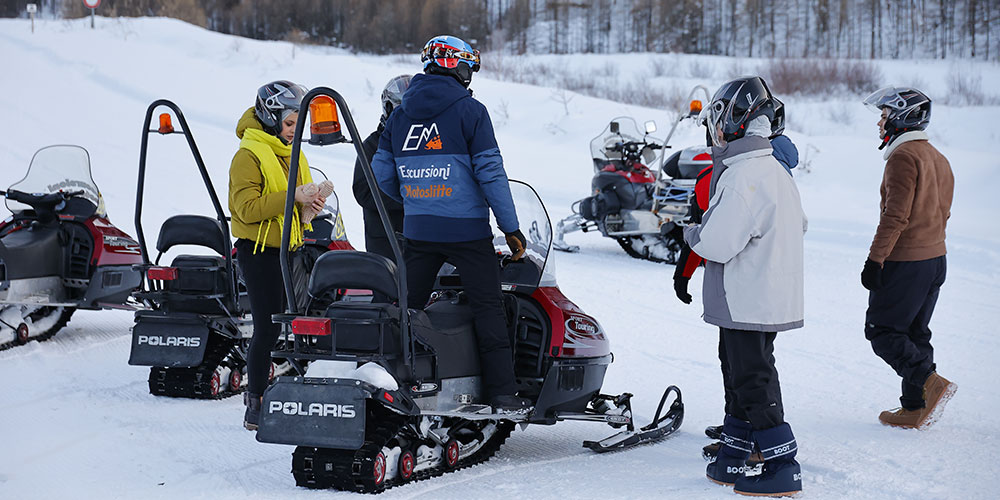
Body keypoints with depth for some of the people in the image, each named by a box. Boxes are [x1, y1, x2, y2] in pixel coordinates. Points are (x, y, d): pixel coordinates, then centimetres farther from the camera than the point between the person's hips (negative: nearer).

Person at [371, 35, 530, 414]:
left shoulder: (400, 115, 8)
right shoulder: (469, 111, -7)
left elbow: (382, 176, 11)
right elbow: (490, 173, -11)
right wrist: (511, 227, -6)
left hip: (418, 231, 5)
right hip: (466, 230, -5)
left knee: (406, 307, 13)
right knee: (488, 310, 1)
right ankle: (502, 394, 0)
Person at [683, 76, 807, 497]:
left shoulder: (741, 176, -21)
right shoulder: (776, 170, 10)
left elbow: (718, 243, -25)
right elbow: (798, 223, 23)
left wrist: (690, 233, -3)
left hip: (747, 301, -10)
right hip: (771, 298, 10)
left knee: (754, 382, -2)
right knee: (743, 375, 17)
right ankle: (732, 458, 26)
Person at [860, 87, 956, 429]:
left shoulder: (904, 156, -15)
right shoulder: (938, 159, 15)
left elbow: (895, 215, -21)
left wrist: (874, 260, -20)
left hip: (904, 262, -9)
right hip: (936, 259, 9)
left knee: (881, 330, -1)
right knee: (915, 332, 13)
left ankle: (929, 382, -15)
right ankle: (915, 408, 14)